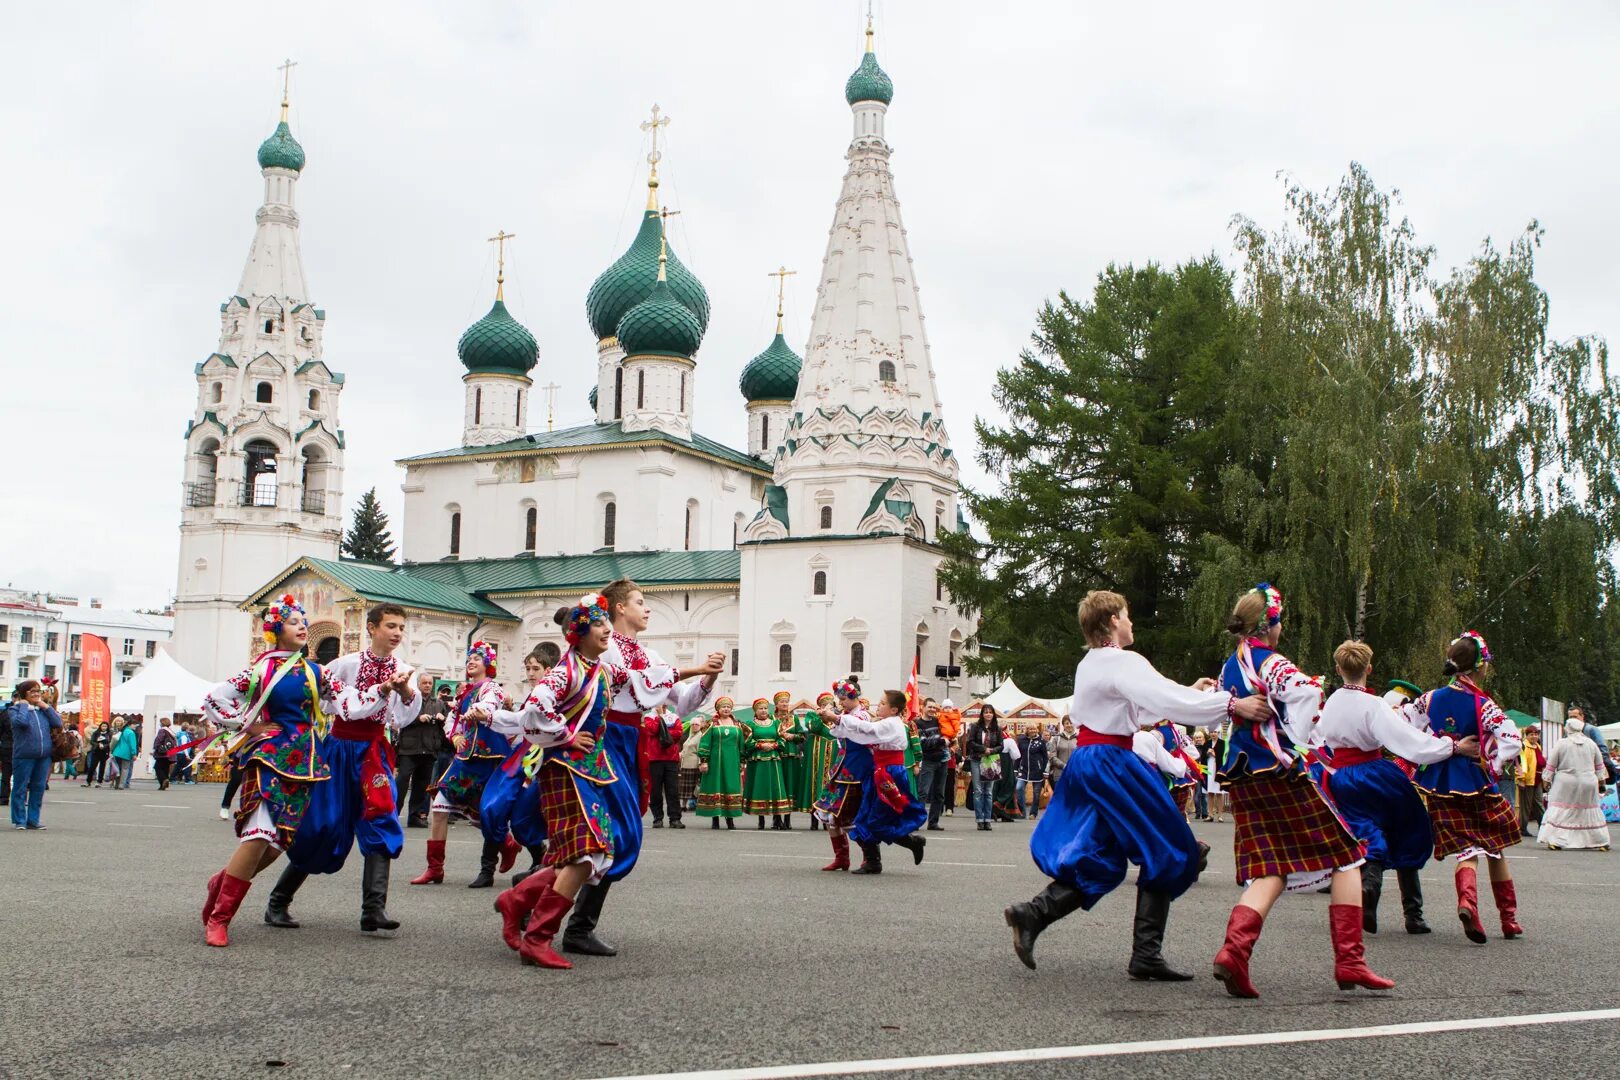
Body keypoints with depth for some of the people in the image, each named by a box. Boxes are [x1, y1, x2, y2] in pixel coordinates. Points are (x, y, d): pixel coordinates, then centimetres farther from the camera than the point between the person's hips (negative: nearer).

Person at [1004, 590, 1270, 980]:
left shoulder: (1089, 663, 17)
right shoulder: (1123, 662, -13)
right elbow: (1165, 699, -25)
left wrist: (1190, 692, 25)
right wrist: (1232, 705, -26)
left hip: (1084, 761, 9)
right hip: (1111, 763, -9)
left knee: (1099, 860, 13)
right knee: (1166, 853, 2)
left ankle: (1032, 914, -3)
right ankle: (1146, 955, 1)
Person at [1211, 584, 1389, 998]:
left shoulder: (1229, 667, 15)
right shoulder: (1268, 661, -11)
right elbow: (1307, 691, -29)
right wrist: (1296, 741, -19)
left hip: (1242, 776, 8)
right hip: (1280, 772, -8)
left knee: (1270, 870, 4)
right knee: (1346, 855, 5)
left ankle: (1234, 949, -19)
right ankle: (1349, 960, 2)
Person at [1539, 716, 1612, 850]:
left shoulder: (1561, 743, -6)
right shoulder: (1590, 743, 3)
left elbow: (1551, 765, -3)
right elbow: (1599, 764, 12)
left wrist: (1548, 779, 7)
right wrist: (1600, 778, 25)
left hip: (1566, 784, -3)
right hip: (1588, 784, 3)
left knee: (1559, 810, 2)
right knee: (1590, 811, 13)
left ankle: (1553, 841, -6)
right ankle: (1600, 842, 18)